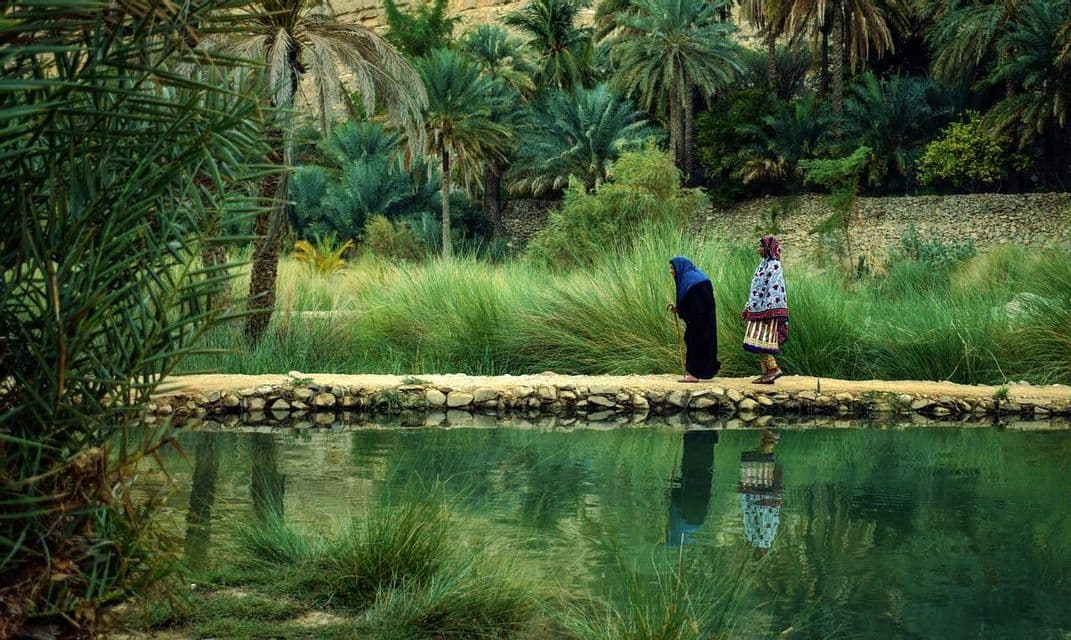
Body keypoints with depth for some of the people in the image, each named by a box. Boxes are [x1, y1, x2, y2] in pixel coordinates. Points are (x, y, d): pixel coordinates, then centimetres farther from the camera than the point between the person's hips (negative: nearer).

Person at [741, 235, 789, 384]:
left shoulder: (774, 266, -11)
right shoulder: (763, 264, 17)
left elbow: (775, 289, -17)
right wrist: (748, 307, 18)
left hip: (768, 310, -9)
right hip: (758, 309, 9)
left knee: (761, 341, -11)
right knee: (760, 343, 7)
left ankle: (774, 368, -9)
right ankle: (766, 372, 8)